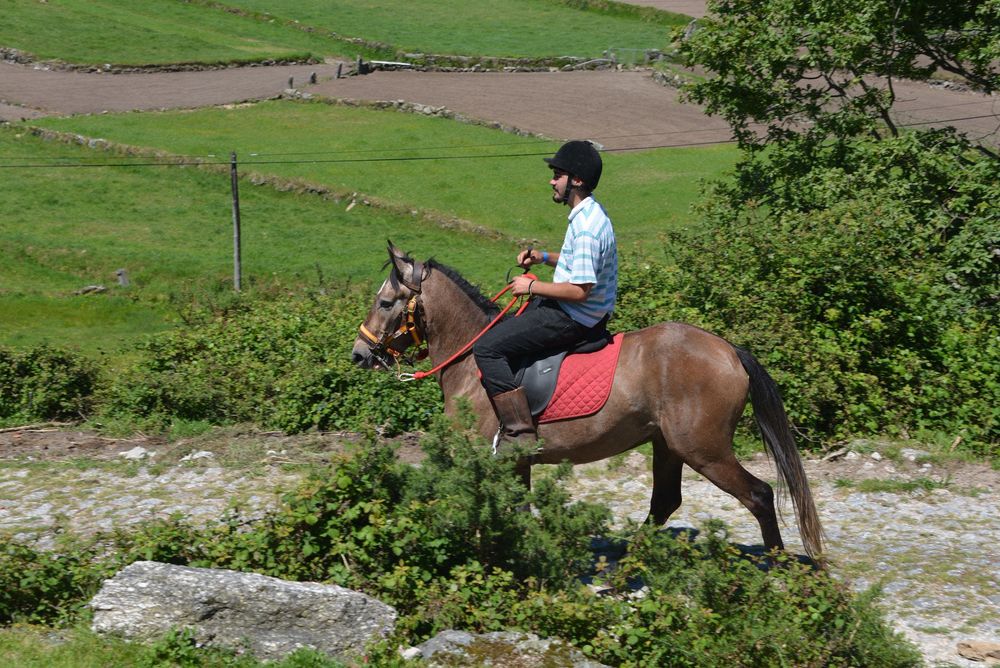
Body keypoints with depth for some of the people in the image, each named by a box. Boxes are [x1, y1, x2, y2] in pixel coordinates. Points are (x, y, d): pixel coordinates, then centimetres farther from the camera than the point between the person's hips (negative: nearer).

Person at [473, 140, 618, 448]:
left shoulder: (586, 228, -25)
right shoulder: (589, 214, 9)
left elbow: (580, 290, -27)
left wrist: (532, 287, -17)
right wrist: (544, 257, 11)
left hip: (575, 319, -11)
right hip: (581, 315, 11)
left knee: (487, 348, -15)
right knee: (501, 327, 29)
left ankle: (518, 431, -18)